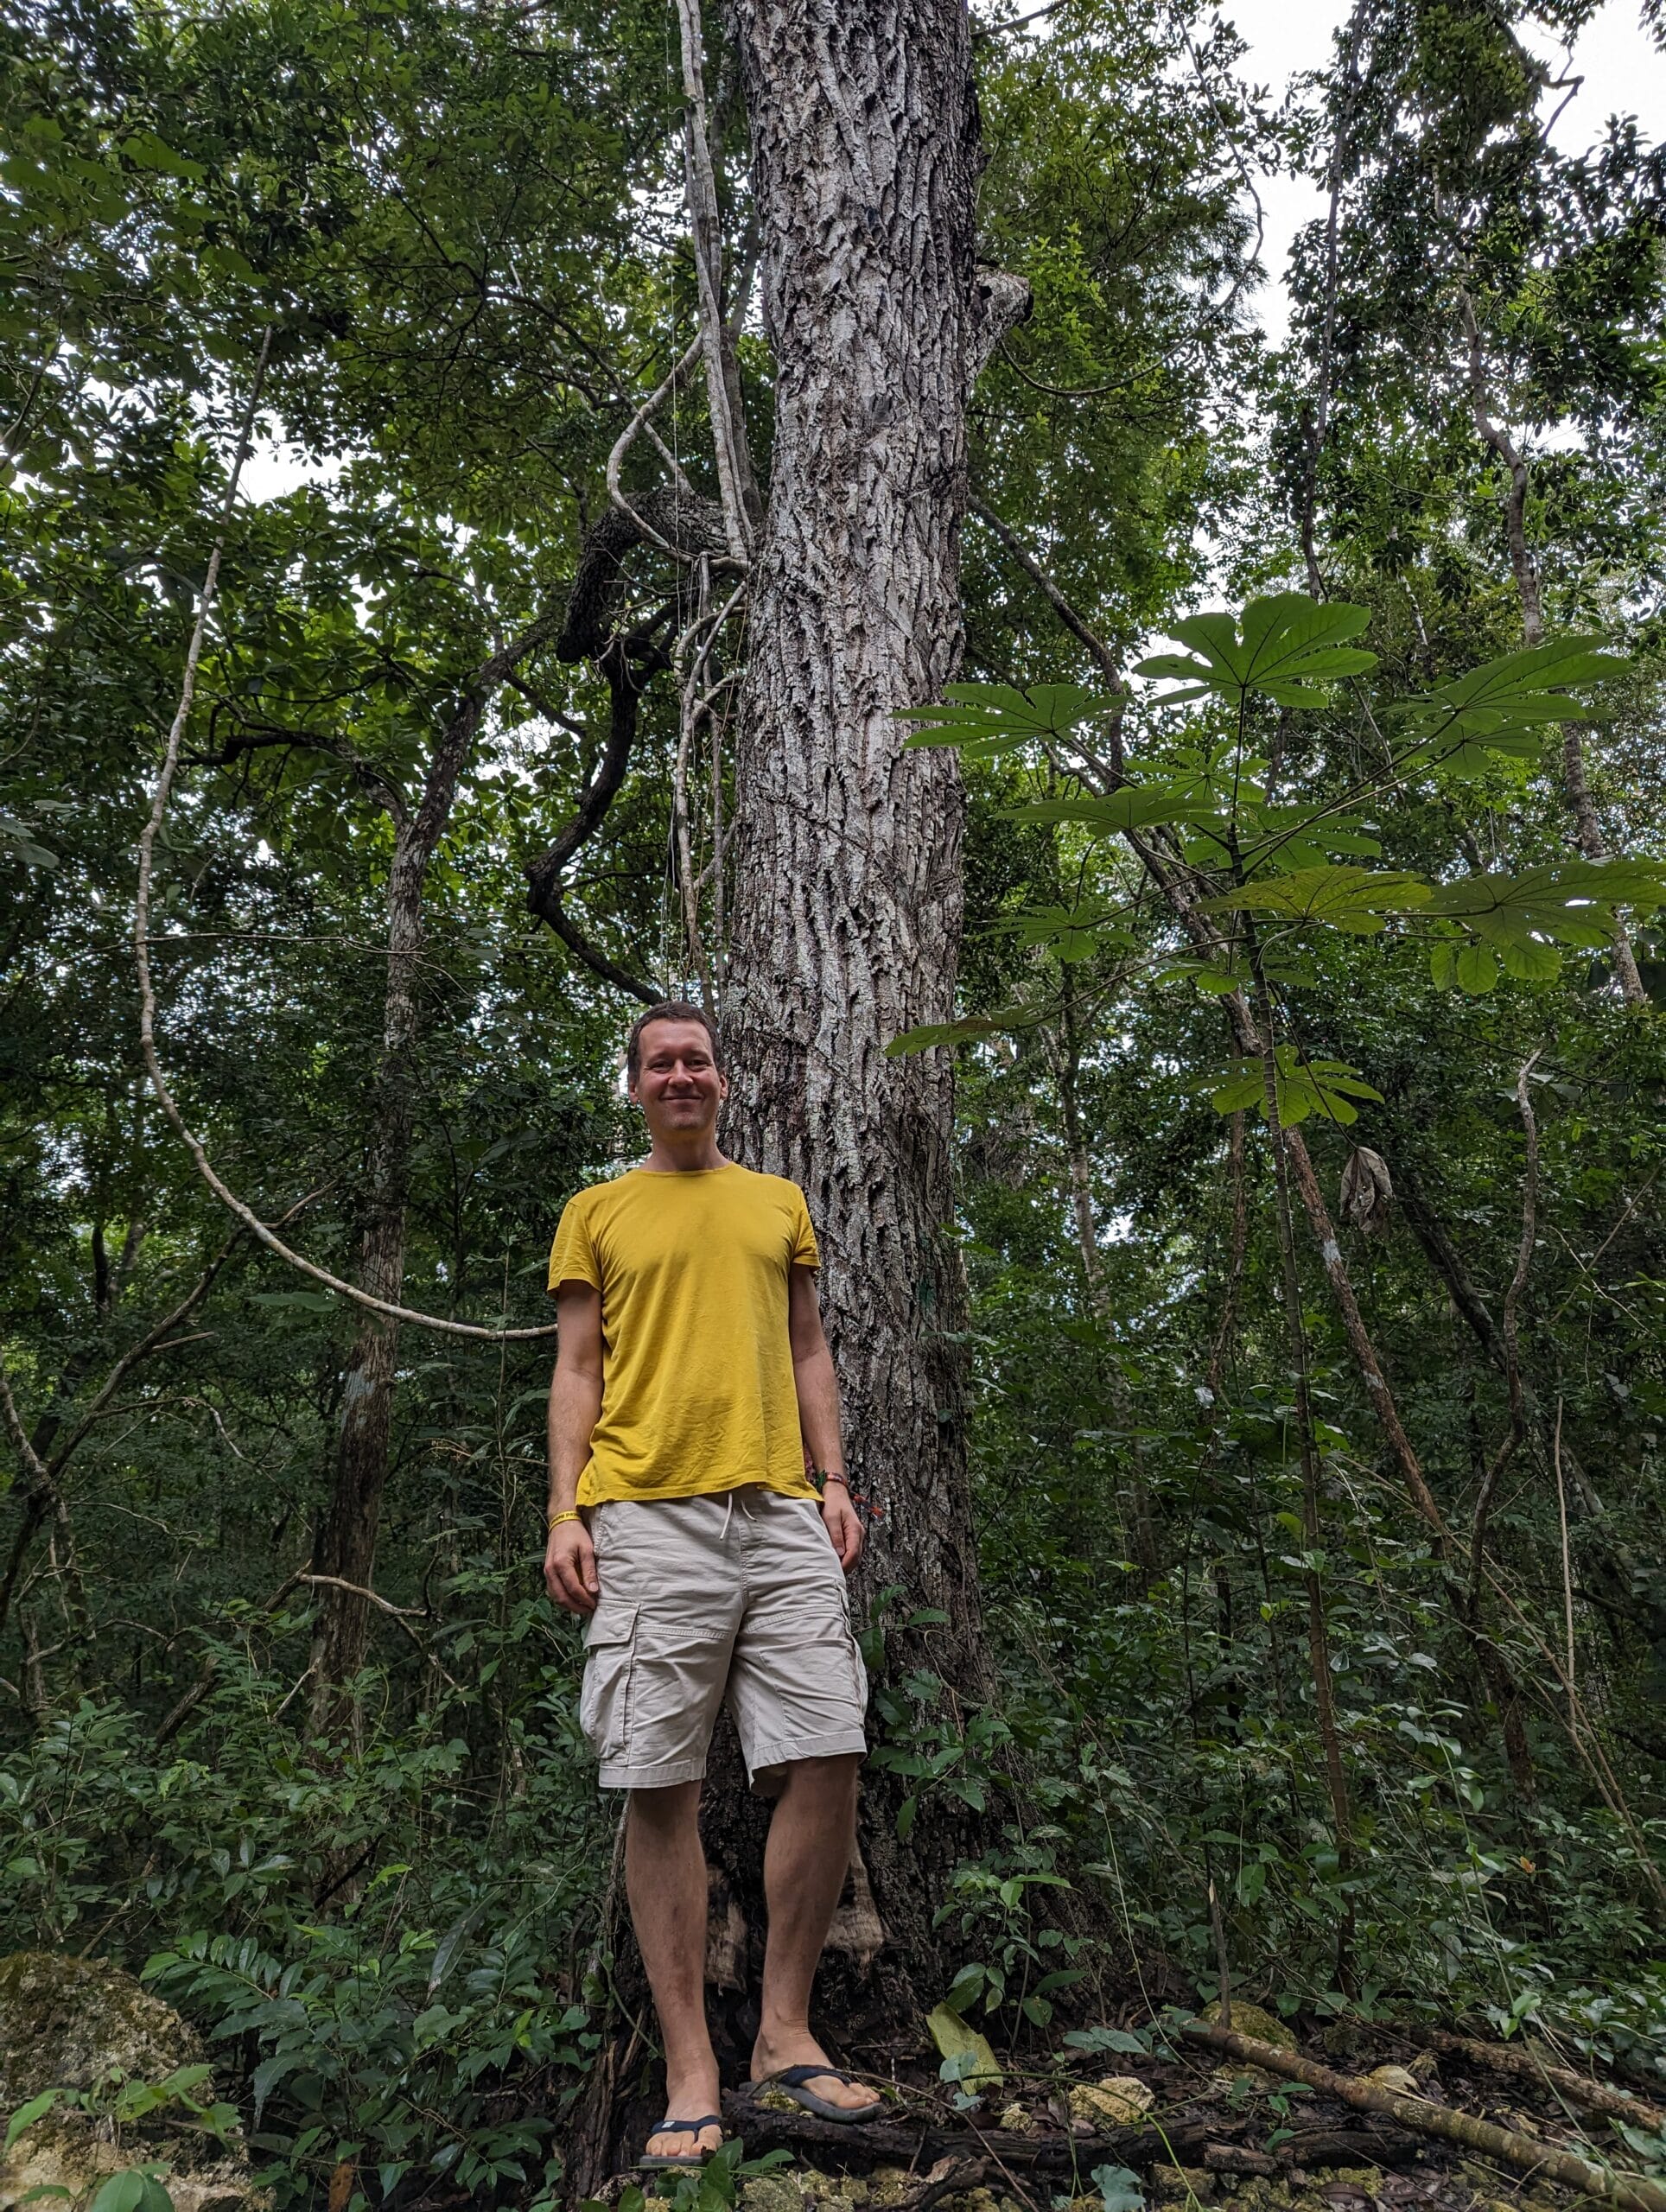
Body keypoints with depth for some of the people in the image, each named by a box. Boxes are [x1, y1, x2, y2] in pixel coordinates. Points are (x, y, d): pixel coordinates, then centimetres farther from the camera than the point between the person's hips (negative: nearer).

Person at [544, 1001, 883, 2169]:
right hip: (647, 1516, -2)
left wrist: (835, 1481, 8)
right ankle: (692, 2070, 12)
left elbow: (807, 1352, 18)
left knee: (827, 1761, -3)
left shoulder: (780, 1203, 18)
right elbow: (579, 1370, 8)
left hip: (781, 1514, 3)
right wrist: (565, 1512, -2)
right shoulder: (598, 1213, 12)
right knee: (661, 1789, 0)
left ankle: (787, 2028, 16)